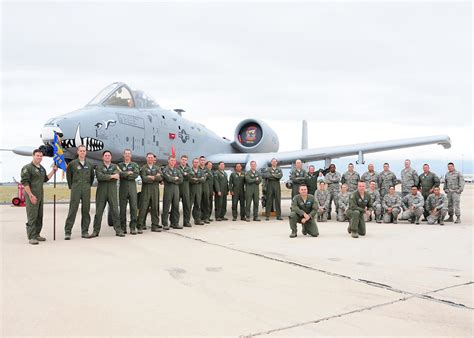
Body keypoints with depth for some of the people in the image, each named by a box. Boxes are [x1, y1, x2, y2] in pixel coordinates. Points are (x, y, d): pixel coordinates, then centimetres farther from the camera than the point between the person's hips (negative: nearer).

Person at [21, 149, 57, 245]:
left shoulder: (42, 168, 16)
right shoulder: (27, 168, -9)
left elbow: (45, 179, 23)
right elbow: (24, 182, -15)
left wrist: (53, 171, 15)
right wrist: (31, 195, -19)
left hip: (40, 195, 8)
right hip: (31, 196, -8)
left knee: (39, 216, 11)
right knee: (32, 216, -8)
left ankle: (37, 234, 20)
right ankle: (31, 237, -6)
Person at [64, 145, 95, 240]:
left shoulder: (89, 164, 9)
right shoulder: (72, 163, 0)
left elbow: (92, 176, 19)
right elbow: (68, 175, 8)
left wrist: (89, 185, 13)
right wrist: (71, 186, 6)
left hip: (86, 190, 3)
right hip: (76, 190, -3)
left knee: (86, 211, 5)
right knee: (72, 210, -5)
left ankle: (85, 232, 13)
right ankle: (67, 232, 0)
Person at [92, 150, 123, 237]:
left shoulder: (115, 166, 12)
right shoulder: (99, 166, 7)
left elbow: (117, 177, -6)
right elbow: (99, 176, -12)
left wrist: (105, 177, -10)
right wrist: (111, 176, -12)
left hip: (112, 191, 1)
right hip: (101, 191, -1)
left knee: (115, 211, -2)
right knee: (98, 212, 1)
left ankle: (118, 230, 2)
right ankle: (96, 231, 8)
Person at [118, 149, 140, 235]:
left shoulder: (135, 165, 12)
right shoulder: (119, 165, 12)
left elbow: (136, 175, -6)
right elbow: (119, 174, -7)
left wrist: (124, 175, -7)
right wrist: (128, 173, -8)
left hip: (132, 187, 0)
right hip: (123, 188, 0)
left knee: (134, 207, -6)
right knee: (122, 208, 1)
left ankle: (133, 227, -2)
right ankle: (123, 227, 8)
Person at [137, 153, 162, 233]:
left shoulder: (157, 168, 15)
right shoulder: (143, 168, 4)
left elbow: (160, 177, -2)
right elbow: (144, 179, -12)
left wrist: (151, 177, -9)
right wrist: (155, 177, -5)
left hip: (155, 190, 4)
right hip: (146, 190, -4)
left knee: (155, 207, 6)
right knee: (143, 208, -7)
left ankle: (155, 225, 13)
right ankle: (140, 226, -4)